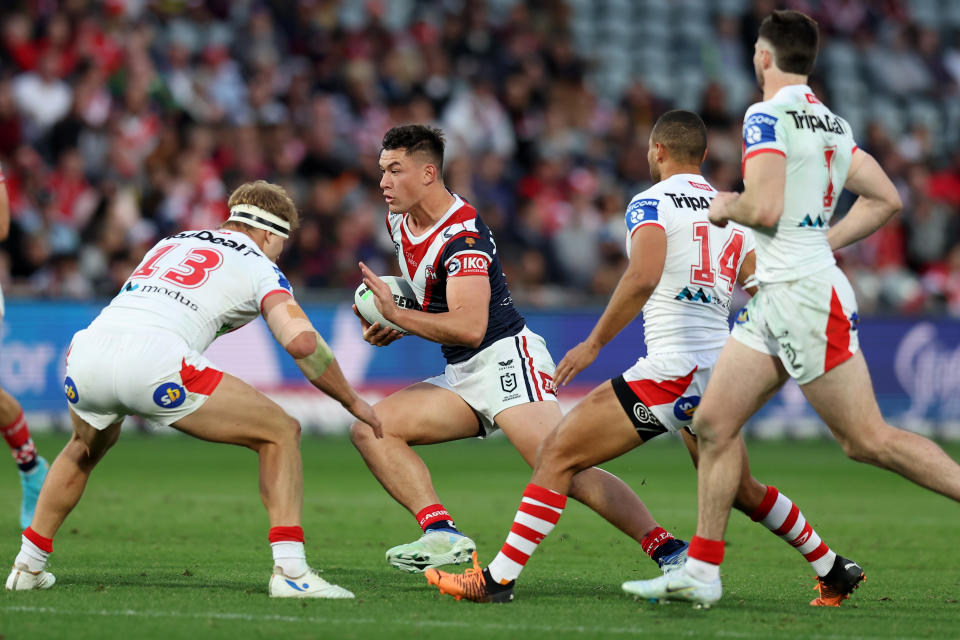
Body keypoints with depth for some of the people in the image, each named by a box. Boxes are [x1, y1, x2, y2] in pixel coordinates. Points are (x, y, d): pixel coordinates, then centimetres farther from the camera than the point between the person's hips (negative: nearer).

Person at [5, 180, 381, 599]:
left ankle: (27, 567, 38)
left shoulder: (172, 244, 32)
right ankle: (290, 571, -4)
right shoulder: (259, 267, 15)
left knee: (86, 448, 39)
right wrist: (353, 402, 12)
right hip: (156, 361, -6)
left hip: (87, 349, 6)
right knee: (280, 433, 8)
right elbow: (301, 342, 1)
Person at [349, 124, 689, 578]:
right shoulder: (399, 221, 9)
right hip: (462, 377, 10)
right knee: (370, 428, -2)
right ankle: (442, 535, -12)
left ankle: (667, 549, -25)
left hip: (505, 359, -10)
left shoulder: (463, 236, -19)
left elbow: (469, 328, -28)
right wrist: (391, 324, 11)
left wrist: (396, 316, -25)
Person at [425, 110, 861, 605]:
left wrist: (593, 343, -16)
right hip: (720, 371, 7)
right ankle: (832, 568, 35)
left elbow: (643, 277, -21)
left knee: (558, 453, -5)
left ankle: (497, 579, -12)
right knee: (742, 493, 28)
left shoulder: (651, 202, -4)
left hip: (674, 367, -7)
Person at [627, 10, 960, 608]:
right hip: (775, 297, 9)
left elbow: (765, 207, -22)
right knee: (715, 422, 7)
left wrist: (728, 206, -2)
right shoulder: (833, 123, 14)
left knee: (870, 440, -9)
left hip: (803, 292, -9)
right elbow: (886, 199, 16)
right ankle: (702, 571, 8)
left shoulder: (767, 116, -12)